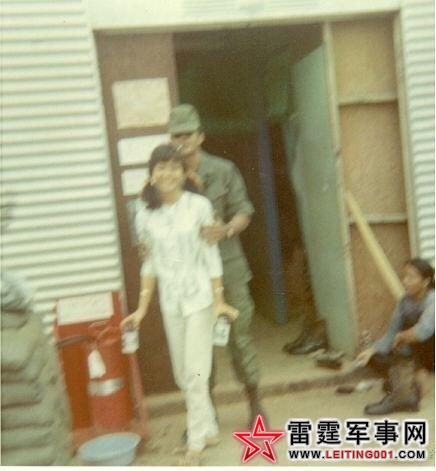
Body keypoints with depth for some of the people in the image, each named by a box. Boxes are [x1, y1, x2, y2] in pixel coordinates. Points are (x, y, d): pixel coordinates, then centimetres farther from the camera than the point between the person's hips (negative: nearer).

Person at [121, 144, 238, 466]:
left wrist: (219, 301, -6)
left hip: (200, 297, -4)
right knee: (183, 374, 12)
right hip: (170, 301, 4)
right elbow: (150, 264, 7)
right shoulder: (145, 215, 1)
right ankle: (209, 430, 31)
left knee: (196, 372, -2)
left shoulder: (199, 206, -8)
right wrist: (142, 308, 6)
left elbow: (211, 256, -5)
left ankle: (196, 441, 13)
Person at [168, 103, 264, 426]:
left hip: (227, 265, -1)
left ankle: (255, 403, 22)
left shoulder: (223, 170, 1)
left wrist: (228, 229, -21)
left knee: (240, 335, 4)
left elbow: (244, 211, 0)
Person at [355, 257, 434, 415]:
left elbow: (423, 330, -40)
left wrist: (402, 336, -21)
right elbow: (391, 335, -5)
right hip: (419, 356, 6)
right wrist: (372, 350, -21)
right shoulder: (405, 301, -1)